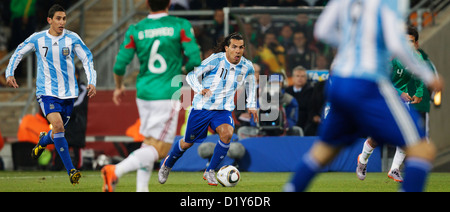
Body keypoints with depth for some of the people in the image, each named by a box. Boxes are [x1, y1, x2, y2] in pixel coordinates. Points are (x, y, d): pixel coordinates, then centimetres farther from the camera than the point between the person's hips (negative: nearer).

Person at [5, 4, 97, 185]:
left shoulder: (72, 39, -3)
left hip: (68, 92, 2)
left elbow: (87, 59, 3)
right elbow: (18, 52, 11)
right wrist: (9, 73, 3)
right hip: (46, 92, -2)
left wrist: (92, 82, -9)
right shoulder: (37, 39, -4)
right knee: (58, 126, -22)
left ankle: (42, 141, 49)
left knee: (58, 131, 10)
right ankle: (71, 170, -19)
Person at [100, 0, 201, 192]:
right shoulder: (181, 26, -6)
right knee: (159, 149, -5)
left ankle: (141, 188, 12)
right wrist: (183, 69, 13)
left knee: (148, 143, 19)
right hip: (167, 95, -5)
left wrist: (119, 87, 20)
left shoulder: (135, 30, 2)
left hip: (143, 94, 5)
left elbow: (119, 66, 1)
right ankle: (116, 171, -24)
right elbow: (195, 60, -10)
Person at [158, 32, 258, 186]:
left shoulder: (247, 67, -3)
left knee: (227, 133, -28)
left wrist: (251, 105, 12)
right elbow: (191, 75, -16)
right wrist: (200, 89, -35)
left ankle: (210, 172, -11)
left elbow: (250, 83, 20)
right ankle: (168, 164, 42)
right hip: (202, 108, -3)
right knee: (188, 143, 9)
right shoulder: (216, 60, -17)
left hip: (223, 110, 3)